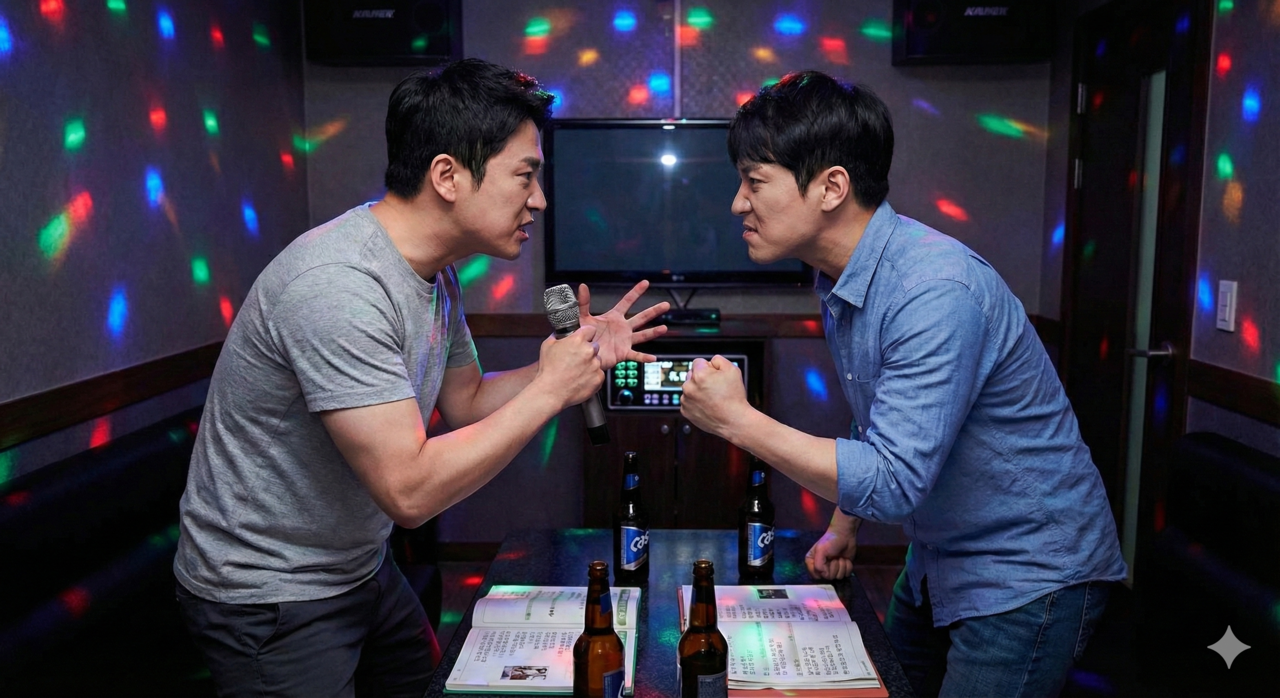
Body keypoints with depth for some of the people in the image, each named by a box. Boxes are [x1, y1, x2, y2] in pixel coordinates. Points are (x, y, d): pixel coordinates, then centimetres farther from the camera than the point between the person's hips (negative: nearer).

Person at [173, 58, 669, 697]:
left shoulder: (436, 273, -1)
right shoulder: (338, 287, -31)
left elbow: (466, 404, 9)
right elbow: (409, 490, -33)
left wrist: (580, 358, -4)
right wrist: (551, 390, -25)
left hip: (361, 570, 9)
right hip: (268, 597, -8)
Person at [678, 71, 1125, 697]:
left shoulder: (938, 291, -30)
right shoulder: (838, 278, 0)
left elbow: (893, 484, -33)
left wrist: (739, 420, -29)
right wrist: (843, 526, 15)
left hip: (1028, 577, -8)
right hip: (938, 563, 9)